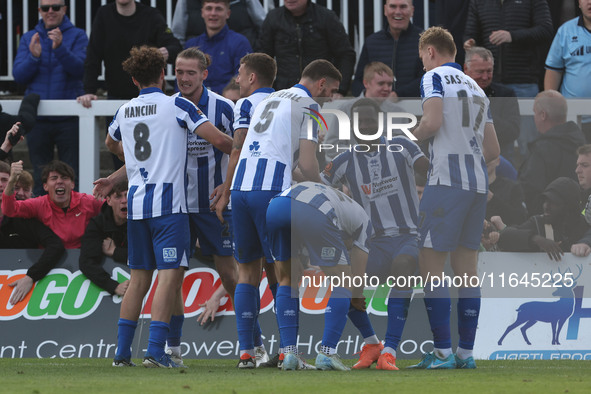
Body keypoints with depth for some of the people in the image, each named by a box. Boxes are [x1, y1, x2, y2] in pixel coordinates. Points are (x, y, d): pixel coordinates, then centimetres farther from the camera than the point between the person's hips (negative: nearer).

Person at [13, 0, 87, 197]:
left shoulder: (77, 36, 2)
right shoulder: (28, 38, 11)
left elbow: (79, 69, -13)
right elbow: (19, 76, 2)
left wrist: (60, 48, -28)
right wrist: (33, 57, -17)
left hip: (68, 119, -3)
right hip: (37, 119, 3)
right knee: (40, 179, 7)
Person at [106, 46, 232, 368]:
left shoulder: (125, 112, 11)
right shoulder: (176, 106, -5)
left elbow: (111, 144, 33)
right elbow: (218, 139, -11)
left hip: (136, 204, 6)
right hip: (168, 203, -6)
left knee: (139, 278, 12)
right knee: (170, 275, -7)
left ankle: (122, 351, 9)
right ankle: (155, 351, -17)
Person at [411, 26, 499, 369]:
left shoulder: (435, 77, -1)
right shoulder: (476, 88, 21)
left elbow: (432, 122, -18)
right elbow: (494, 150, 19)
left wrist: (409, 137, 1)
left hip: (447, 182, -7)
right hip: (479, 183, 7)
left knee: (431, 267, -5)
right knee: (467, 269, 9)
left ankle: (443, 352, -11)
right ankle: (466, 352, 7)